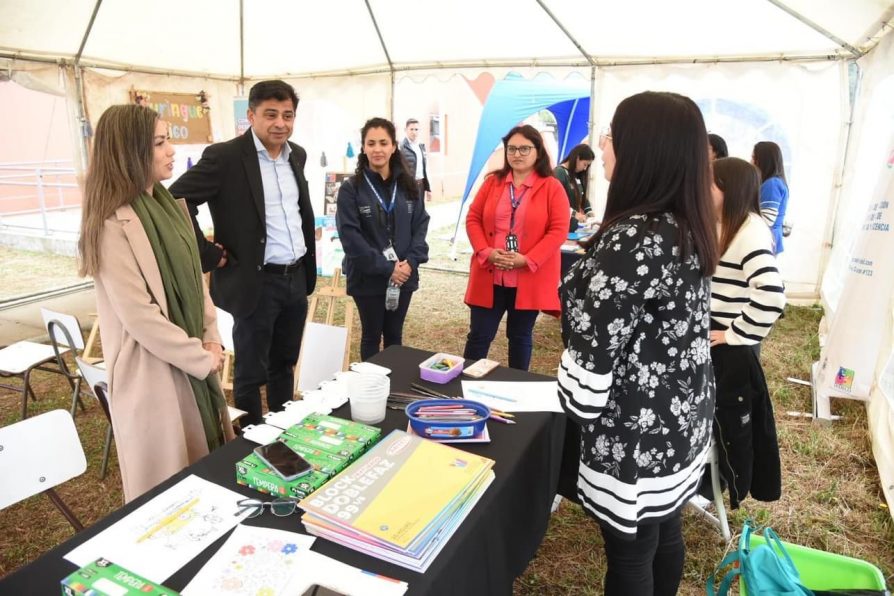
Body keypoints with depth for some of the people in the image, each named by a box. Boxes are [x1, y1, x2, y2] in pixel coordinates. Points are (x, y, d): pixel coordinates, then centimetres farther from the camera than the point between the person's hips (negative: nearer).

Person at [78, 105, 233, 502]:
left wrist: (210, 340, -1)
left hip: (193, 357, 8)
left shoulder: (169, 206, 6)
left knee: (207, 461, 22)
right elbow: (139, 317, -22)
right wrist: (202, 359, -14)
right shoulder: (113, 224, -20)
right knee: (169, 477, 10)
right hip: (153, 368, -8)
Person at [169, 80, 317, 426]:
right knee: (251, 374, 8)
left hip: (297, 279, 6)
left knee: (284, 366, 19)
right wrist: (208, 254, -14)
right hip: (256, 282, -6)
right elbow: (175, 199, -15)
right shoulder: (225, 156, -12)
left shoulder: (297, 155, 8)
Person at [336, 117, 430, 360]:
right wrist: (386, 267, -18)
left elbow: (421, 225, 3)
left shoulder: (408, 185, 5)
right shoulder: (351, 188, -8)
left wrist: (411, 261, -13)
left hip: (404, 276, 4)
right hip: (368, 278, -3)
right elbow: (349, 235, -14)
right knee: (371, 336, 12)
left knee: (394, 335, 18)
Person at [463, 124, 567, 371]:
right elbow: (473, 219, 7)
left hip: (529, 279, -2)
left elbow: (558, 230, -8)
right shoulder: (492, 182, 8)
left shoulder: (552, 187, -2)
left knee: (520, 337, 14)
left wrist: (527, 260, -18)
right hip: (489, 276, 2)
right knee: (479, 336, 7)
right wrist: (485, 251, -10)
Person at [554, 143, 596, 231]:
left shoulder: (577, 175, 14)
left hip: (574, 225, 8)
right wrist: (574, 213, -26)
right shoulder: (559, 173, -11)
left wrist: (590, 214, 5)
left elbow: (583, 198, 20)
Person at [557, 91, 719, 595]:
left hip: (637, 434, -9)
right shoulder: (690, 228, 2)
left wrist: (579, 411, -7)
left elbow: (593, 351, -23)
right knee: (665, 536, 27)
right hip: (682, 423, 9)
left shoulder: (633, 239, -27)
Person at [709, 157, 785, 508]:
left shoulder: (750, 230, -21)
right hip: (706, 340, 8)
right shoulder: (724, 225, 7)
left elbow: (771, 295, -33)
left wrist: (736, 334, -22)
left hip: (729, 347, -8)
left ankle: (734, 489, 33)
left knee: (729, 417, 11)